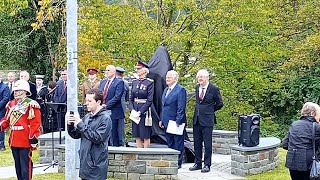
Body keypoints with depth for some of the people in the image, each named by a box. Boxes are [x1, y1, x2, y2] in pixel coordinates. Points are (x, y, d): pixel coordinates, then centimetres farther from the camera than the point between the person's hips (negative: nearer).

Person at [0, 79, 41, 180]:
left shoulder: (31, 105, -9)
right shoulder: (11, 104, 15)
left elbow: (35, 123, -13)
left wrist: (33, 138, -17)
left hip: (25, 141, -7)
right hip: (14, 140, 7)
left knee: (25, 165, -3)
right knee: (17, 164, 14)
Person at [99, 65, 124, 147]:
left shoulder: (119, 82, -5)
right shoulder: (102, 82, 17)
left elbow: (117, 97, -14)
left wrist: (106, 105, -17)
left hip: (113, 112, -6)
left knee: (114, 136, -1)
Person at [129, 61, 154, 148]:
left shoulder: (149, 82, -7)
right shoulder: (134, 82, 11)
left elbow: (150, 100, -11)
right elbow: (131, 98, 12)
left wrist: (140, 111, -16)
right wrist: (132, 110, -4)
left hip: (144, 111, -6)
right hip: (135, 112, 6)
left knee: (145, 136, 0)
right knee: (137, 135, 8)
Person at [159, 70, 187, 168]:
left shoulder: (181, 90, -11)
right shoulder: (166, 90, 16)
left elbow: (181, 108, -16)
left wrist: (178, 121, -20)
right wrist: (161, 120, 15)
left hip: (176, 122, -8)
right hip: (167, 122, 8)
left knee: (178, 144, 1)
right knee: (170, 144, 14)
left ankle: (178, 163, 7)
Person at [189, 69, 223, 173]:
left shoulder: (214, 88, -8)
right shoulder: (197, 87, 10)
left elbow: (220, 104, 1)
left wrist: (210, 110, 8)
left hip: (207, 120, -6)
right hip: (196, 119, 6)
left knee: (207, 143, -1)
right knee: (197, 143, 10)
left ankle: (207, 165, 7)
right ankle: (198, 163, 19)